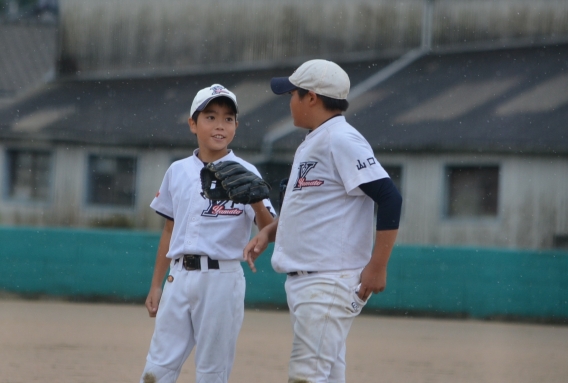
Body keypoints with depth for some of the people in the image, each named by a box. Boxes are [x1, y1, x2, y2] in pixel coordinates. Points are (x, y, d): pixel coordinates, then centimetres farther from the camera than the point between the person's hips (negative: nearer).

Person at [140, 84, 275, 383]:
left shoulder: (244, 174, -2)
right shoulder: (178, 171, 10)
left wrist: (256, 202, -28)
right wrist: (156, 285, 15)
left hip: (222, 278, -3)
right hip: (179, 277, 3)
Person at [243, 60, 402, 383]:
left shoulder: (342, 141, -13)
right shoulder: (311, 144, 17)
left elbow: (390, 199, -20)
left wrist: (377, 266, -22)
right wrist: (269, 232, 12)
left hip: (331, 281, -10)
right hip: (304, 280, 10)